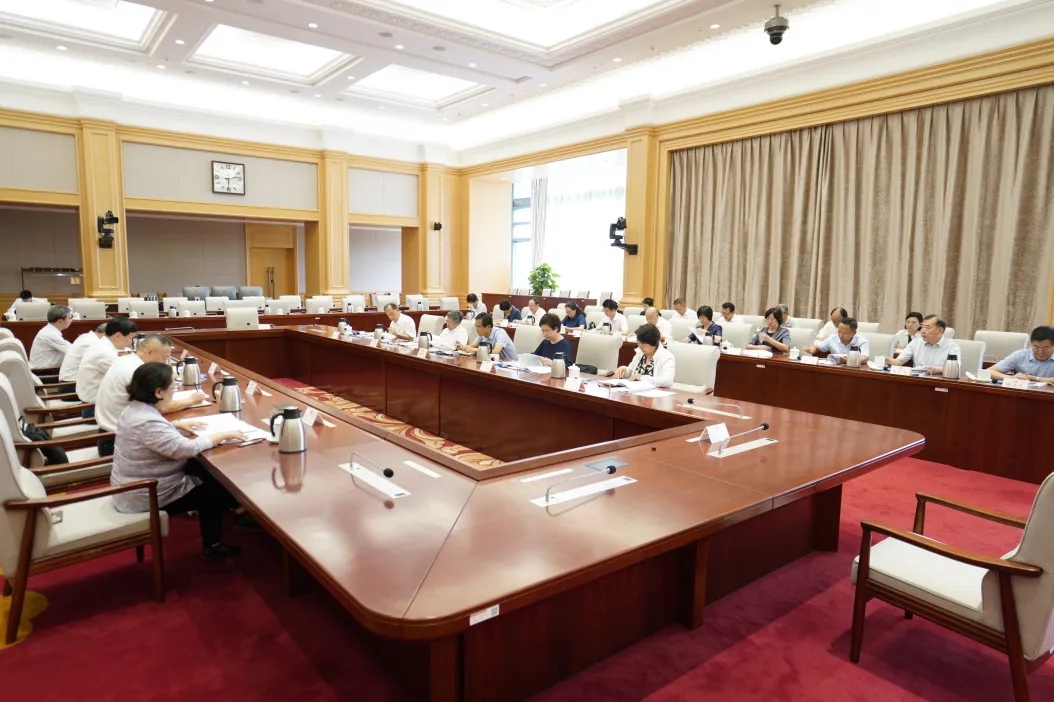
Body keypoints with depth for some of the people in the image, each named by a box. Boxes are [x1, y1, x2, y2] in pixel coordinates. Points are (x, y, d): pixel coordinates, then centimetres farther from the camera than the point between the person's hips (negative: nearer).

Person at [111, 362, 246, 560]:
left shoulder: (135, 409, 2)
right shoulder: (147, 422, -31)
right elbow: (186, 449, -33)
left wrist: (178, 424, 12)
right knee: (218, 490, 2)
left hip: (134, 487, 10)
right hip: (147, 496, -10)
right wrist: (223, 435, -23)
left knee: (204, 471, 12)